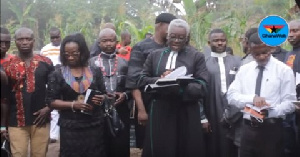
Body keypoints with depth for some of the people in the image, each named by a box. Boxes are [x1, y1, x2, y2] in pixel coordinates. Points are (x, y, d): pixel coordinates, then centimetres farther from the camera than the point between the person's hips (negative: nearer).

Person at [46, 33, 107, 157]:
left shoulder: (95, 72, 6)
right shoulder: (57, 75, 1)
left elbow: (104, 94, 14)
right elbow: (51, 101, -3)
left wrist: (101, 99, -9)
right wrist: (73, 105, -16)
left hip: (95, 126, 2)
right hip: (70, 128, -2)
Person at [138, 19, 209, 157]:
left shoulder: (197, 57, 4)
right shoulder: (154, 55, 12)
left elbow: (201, 87, -5)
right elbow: (142, 80, 7)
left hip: (186, 115, -1)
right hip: (159, 114, 2)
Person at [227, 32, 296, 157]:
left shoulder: (284, 70, -2)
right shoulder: (244, 70, 7)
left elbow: (289, 103, -6)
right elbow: (231, 95, -1)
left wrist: (269, 112, -25)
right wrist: (252, 98, -20)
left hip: (272, 129, -3)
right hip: (248, 128, 3)